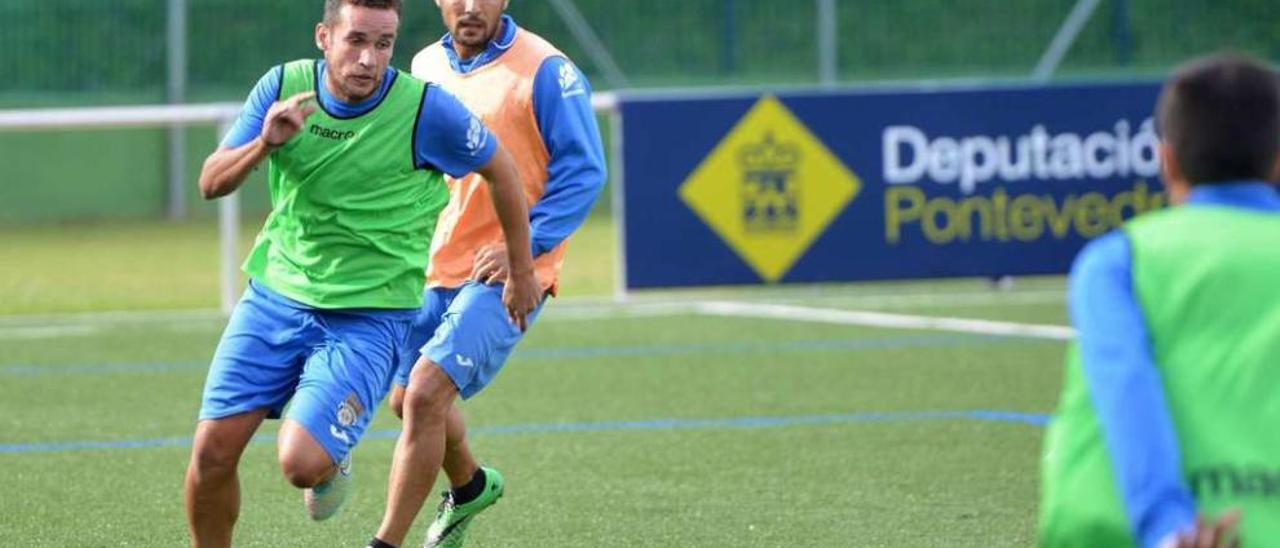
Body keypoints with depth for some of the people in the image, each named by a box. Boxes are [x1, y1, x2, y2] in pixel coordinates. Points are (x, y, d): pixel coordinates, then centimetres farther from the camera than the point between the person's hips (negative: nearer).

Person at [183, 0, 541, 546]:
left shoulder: (424, 109, -16)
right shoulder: (283, 87, -5)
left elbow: (499, 168, 1)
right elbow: (211, 183, -3)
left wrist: (521, 272, 10)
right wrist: (263, 143, -24)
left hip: (369, 316, -4)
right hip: (276, 293, 4)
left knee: (301, 463, -19)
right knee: (212, 451, -4)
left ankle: (333, 463, 18)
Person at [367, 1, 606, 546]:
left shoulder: (544, 70, -12)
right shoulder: (426, 66, 8)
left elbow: (582, 170, -13)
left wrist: (525, 246, -21)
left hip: (506, 275, -7)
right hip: (437, 268, 7)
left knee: (426, 394, -19)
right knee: (407, 398, 18)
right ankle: (468, 487, 49)